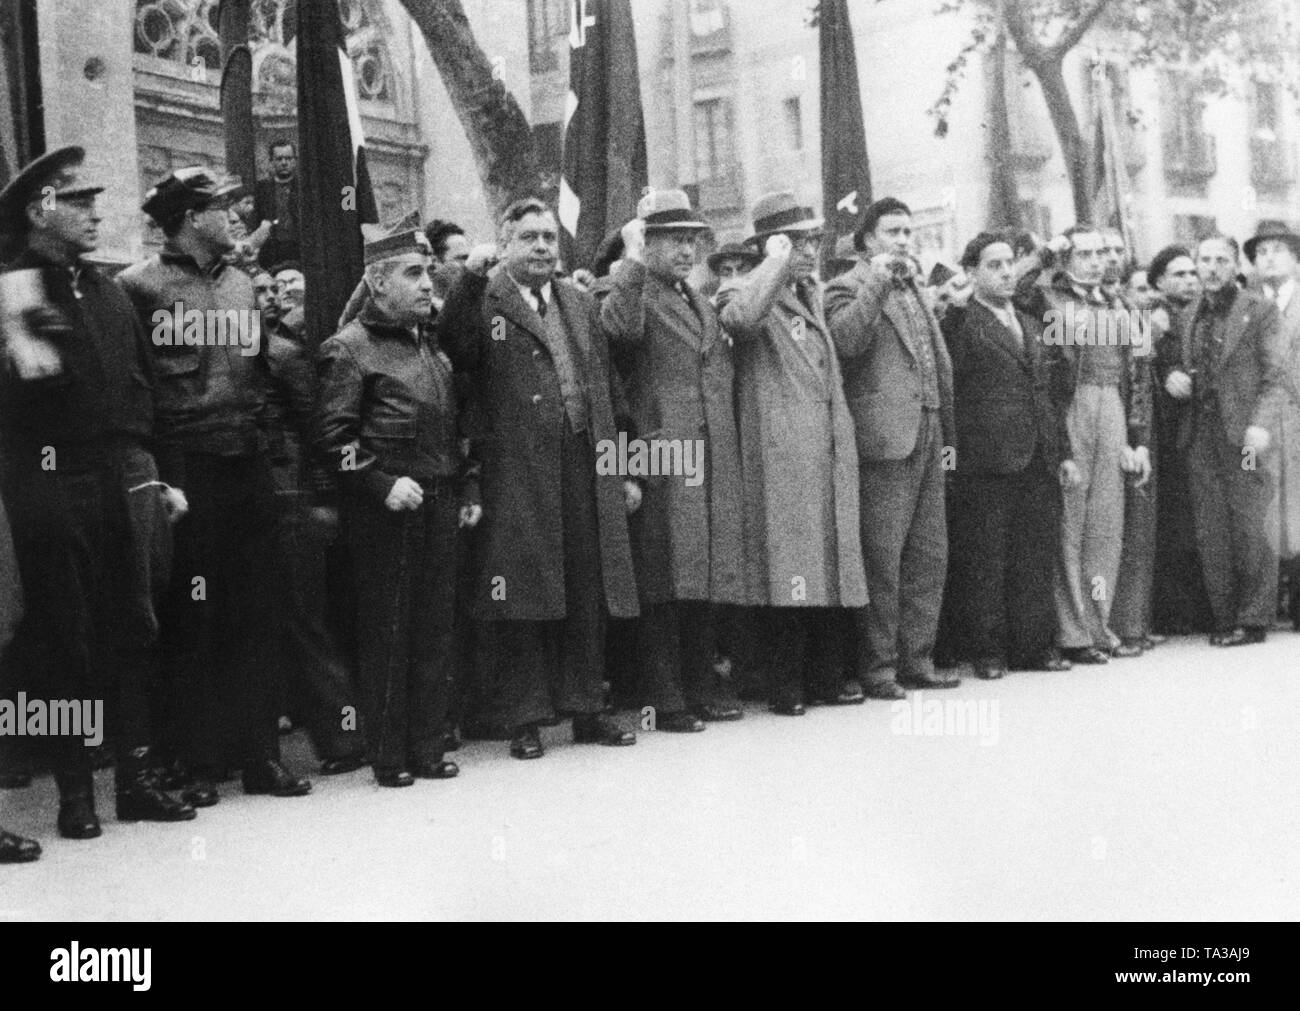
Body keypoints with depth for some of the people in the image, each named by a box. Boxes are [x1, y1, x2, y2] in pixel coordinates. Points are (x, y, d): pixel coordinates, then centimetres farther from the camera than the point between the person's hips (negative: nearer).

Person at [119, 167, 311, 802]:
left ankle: (258, 754, 15)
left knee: (252, 616, 8)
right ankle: (195, 763, 9)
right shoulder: (140, 286, -4)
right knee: (189, 622, 1)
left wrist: (258, 431, 10)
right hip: (185, 472, -6)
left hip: (247, 468, 6)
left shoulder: (239, 283, 15)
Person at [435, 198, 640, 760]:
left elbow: (607, 391, 18)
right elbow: (450, 350, -19)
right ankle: (527, 719, 10)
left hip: (586, 468, 5)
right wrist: (471, 278, -25)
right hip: (518, 476, -5)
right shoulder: (485, 304, 1)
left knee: (588, 596, 9)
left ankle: (586, 710, 20)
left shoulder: (581, 306, 17)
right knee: (524, 599, 1)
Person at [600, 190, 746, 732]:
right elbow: (617, 327, -26)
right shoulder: (636, 297, -1)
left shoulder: (702, 305, 23)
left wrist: (729, 453, 21)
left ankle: (701, 685, 22)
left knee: (707, 581, 12)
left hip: (714, 462, 7)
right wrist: (632, 264, -23)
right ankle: (664, 699, 2)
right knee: (664, 583, -5)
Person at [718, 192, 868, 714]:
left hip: (830, 453, 8)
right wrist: (777, 262, -18)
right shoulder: (745, 294, -4)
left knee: (831, 564, 9)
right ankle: (786, 684, 0)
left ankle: (828, 675, 17)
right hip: (780, 455, -8)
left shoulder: (812, 294, 21)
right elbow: (741, 318, -30)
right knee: (787, 566, -7)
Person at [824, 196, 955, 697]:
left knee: (929, 554, 9)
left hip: (927, 437, 8)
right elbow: (844, 340, -23)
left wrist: (947, 431, 19)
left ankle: (916, 657, 17)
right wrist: (877, 283, -19)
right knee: (882, 558, -5)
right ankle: (879, 667, 1)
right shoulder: (848, 287, -2)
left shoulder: (914, 289, 21)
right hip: (885, 439, -8)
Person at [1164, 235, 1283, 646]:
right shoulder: (1191, 315, 16)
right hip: (1201, 434, 5)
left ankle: (1253, 619, 4)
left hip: (1242, 434, -5)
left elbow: (1273, 376, -3)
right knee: (1210, 534, 4)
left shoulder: (1260, 310, 1)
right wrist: (1174, 378, 2)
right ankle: (1225, 620, 11)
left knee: (1249, 529, -5)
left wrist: (1259, 424, -15)